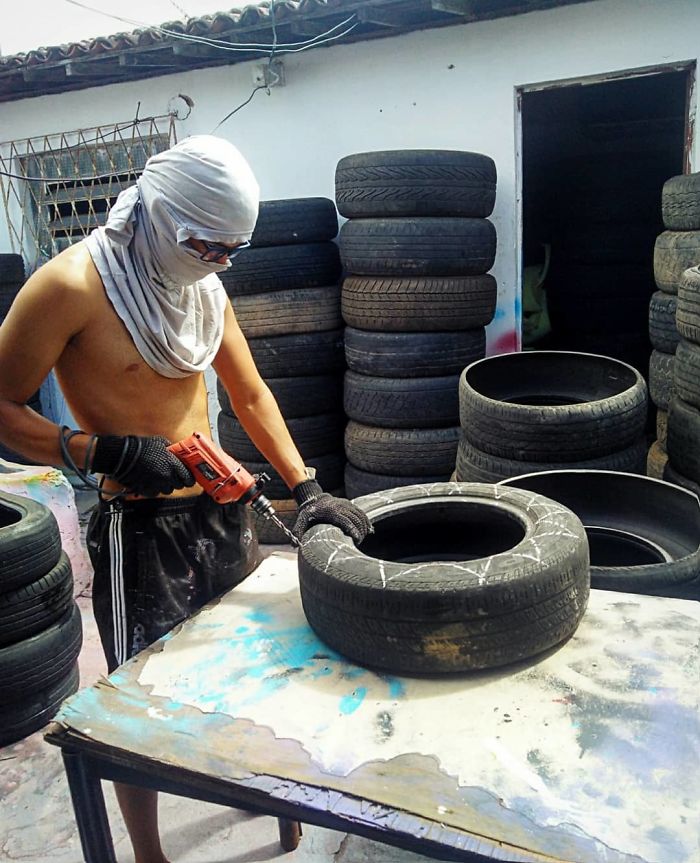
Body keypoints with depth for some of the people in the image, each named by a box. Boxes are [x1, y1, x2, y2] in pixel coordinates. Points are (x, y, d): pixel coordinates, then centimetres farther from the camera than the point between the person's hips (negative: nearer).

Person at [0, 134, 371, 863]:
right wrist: (105, 452, -25)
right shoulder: (73, 284, -16)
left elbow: (251, 396, 7)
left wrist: (306, 488, -2)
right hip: (140, 527, -6)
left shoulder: (203, 284, 5)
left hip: (222, 510, 7)